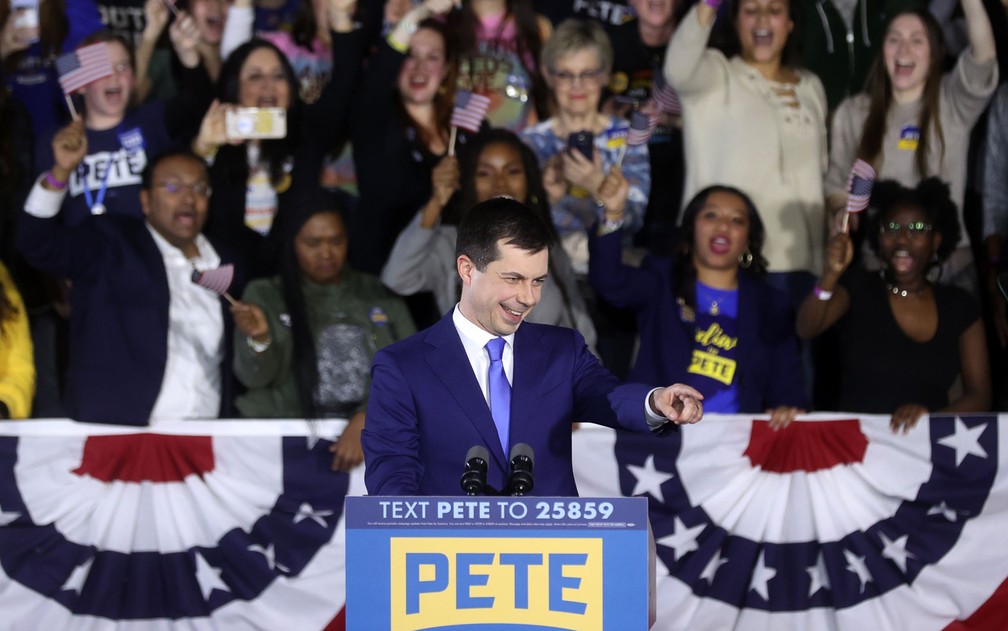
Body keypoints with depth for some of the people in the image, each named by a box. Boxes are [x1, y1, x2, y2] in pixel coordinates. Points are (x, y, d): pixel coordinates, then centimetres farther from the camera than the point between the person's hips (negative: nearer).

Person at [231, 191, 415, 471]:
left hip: (376, 429, 1)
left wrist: (367, 419, -13)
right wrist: (259, 339, -23)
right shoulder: (264, 295, 11)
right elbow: (254, 377, -1)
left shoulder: (380, 295, 13)